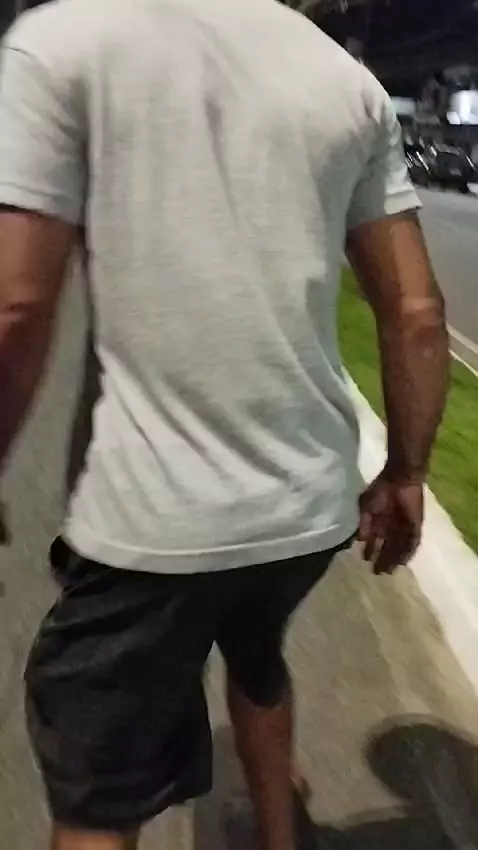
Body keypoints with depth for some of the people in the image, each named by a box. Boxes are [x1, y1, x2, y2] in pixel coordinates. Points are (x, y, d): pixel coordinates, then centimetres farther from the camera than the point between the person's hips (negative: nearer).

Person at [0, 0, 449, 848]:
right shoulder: (349, 79, 5)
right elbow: (416, 315, 3)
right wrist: (404, 476, 14)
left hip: (148, 513, -5)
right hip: (312, 503, 6)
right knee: (256, 657, 34)